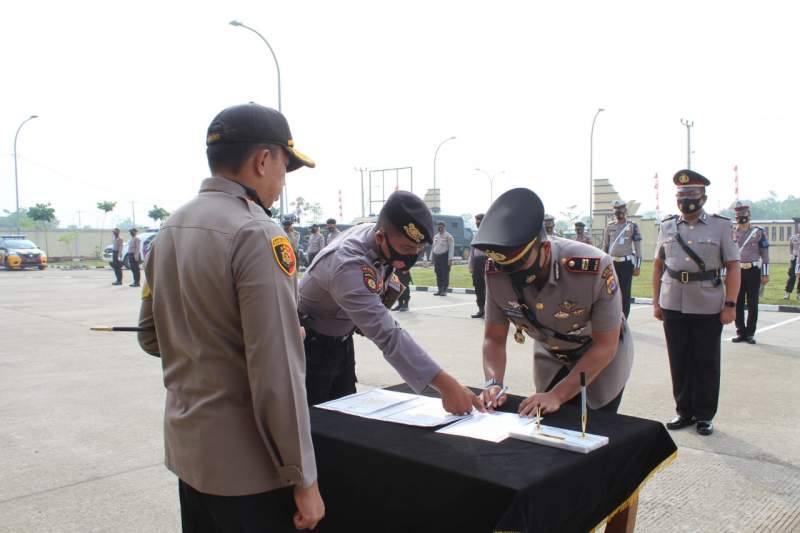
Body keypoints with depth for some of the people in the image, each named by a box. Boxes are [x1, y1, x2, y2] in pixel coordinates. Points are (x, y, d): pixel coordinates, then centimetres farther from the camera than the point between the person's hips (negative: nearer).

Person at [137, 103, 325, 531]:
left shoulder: (170, 229, 5)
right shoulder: (257, 235, -20)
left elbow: (151, 336, 13)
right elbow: (277, 373, -24)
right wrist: (303, 478, -16)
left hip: (187, 448, 8)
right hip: (245, 463, -8)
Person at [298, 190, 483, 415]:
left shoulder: (373, 231, -12)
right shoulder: (349, 267, -38)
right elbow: (388, 335, -43)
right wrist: (446, 385, -48)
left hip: (341, 340, 8)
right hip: (310, 345, -8)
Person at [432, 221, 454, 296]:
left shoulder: (448, 236, -4)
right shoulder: (435, 236, 16)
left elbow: (451, 248, -9)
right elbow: (433, 247, 21)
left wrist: (450, 259, -16)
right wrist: (432, 258, 15)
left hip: (445, 256, -6)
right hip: (436, 256, 6)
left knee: (445, 274, -4)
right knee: (438, 274, 6)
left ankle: (444, 290, 0)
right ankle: (439, 290, 13)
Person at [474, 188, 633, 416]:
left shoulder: (594, 268, -36)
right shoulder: (495, 273, -24)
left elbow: (605, 346, -26)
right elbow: (494, 338, -12)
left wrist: (557, 396, -32)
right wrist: (493, 382, -31)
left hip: (602, 357, -3)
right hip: (552, 357, 3)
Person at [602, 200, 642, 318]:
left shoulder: (632, 226, 0)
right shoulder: (610, 227, 10)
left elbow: (638, 247, -2)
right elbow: (605, 247, 14)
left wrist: (638, 266, -7)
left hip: (626, 263, -3)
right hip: (612, 263, 3)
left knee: (625, 293, 1)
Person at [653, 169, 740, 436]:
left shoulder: (720, 226, 0)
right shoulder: (667, 226, 7)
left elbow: (733, 267, -2)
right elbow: (658, 266, 11)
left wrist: (730, 304, -10)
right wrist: (656, 302, 7)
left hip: (708, 307, -2)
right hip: (673, 306, 2)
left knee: (706, 364, 7)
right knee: (679, 362, 9)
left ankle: (704, 415, 20)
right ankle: (684, 411, 23)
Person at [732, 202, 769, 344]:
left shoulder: (758, 232, 2)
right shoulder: (731, 234, 7)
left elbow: (765, 254, 0)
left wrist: (765, 274, -5)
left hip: (753, 271, -2)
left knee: (752, 305, 2)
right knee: (737, 304, 4)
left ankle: (750, 333, 10)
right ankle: (741, 332, 14)